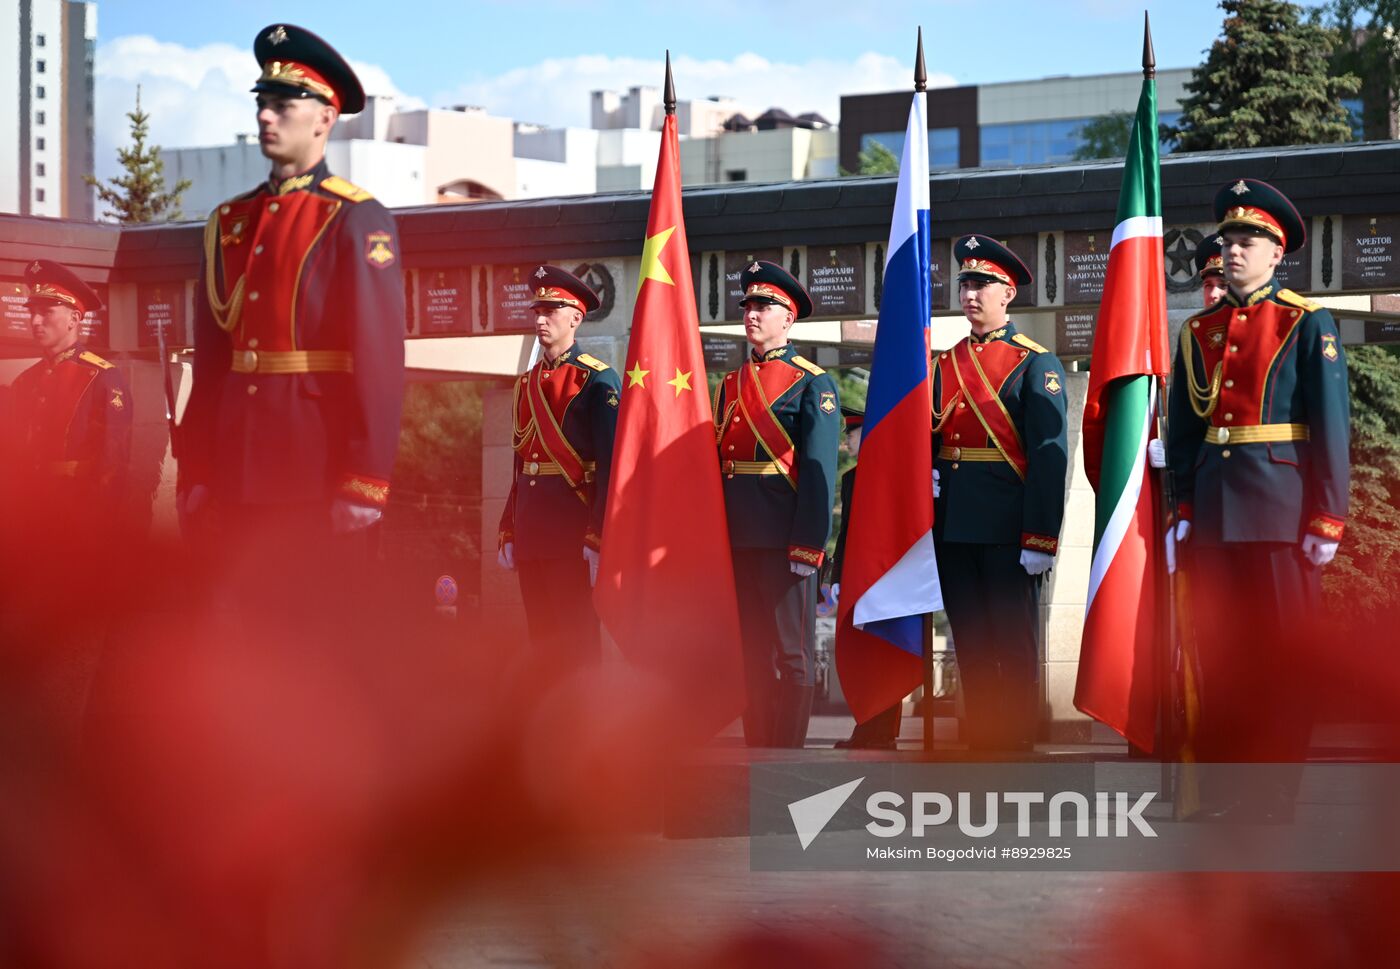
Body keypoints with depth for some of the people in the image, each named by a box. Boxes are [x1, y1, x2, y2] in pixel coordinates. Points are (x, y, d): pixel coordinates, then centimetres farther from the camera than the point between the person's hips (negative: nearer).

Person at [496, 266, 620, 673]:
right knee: (542, 639, 9)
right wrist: (508, 533, 15)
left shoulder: (598, 380, -6)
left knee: (577, 641, -6)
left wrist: (598, 539, -17)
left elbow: (611, 466, -11)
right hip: (531, 531, 7)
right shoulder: (527, 384, 16)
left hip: (572, 529, -7)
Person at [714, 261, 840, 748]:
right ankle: (756, 751, 13)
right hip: (736, 539, 6)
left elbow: (819, 470, -9)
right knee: (751, 652, 8)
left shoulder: (811, 384, -3)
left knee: (792, 652, -1)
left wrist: (808, 546, -16)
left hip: (782, 540, -6)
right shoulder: (731, 385, 16)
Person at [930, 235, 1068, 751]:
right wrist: (925, 473, -2)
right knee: (971, 649, 9)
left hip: (1007, 529, -6)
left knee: (1015, 650, 0)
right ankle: (980, 746, 14)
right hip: (952, 529, 6)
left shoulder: (1035, 364, -3)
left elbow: (1050, 455, -10)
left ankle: (1018, 744, 4)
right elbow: (925, 439, 22)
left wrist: (1040, 538, -17)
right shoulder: (944, 364, 15)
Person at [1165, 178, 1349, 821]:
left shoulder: (1308, 325, 0)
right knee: (1218, 652, 5)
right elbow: (1181, 430, 15)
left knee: (1283, 653, -1)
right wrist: (1182, 507, 7)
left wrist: (1327, 519, -9)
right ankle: (1221, 790, 11)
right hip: (1212, 514, 4)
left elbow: (1332, 428, -4)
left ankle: (1275, 794, 4)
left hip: (1281, 510, -4)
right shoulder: (1199, 333, 13)